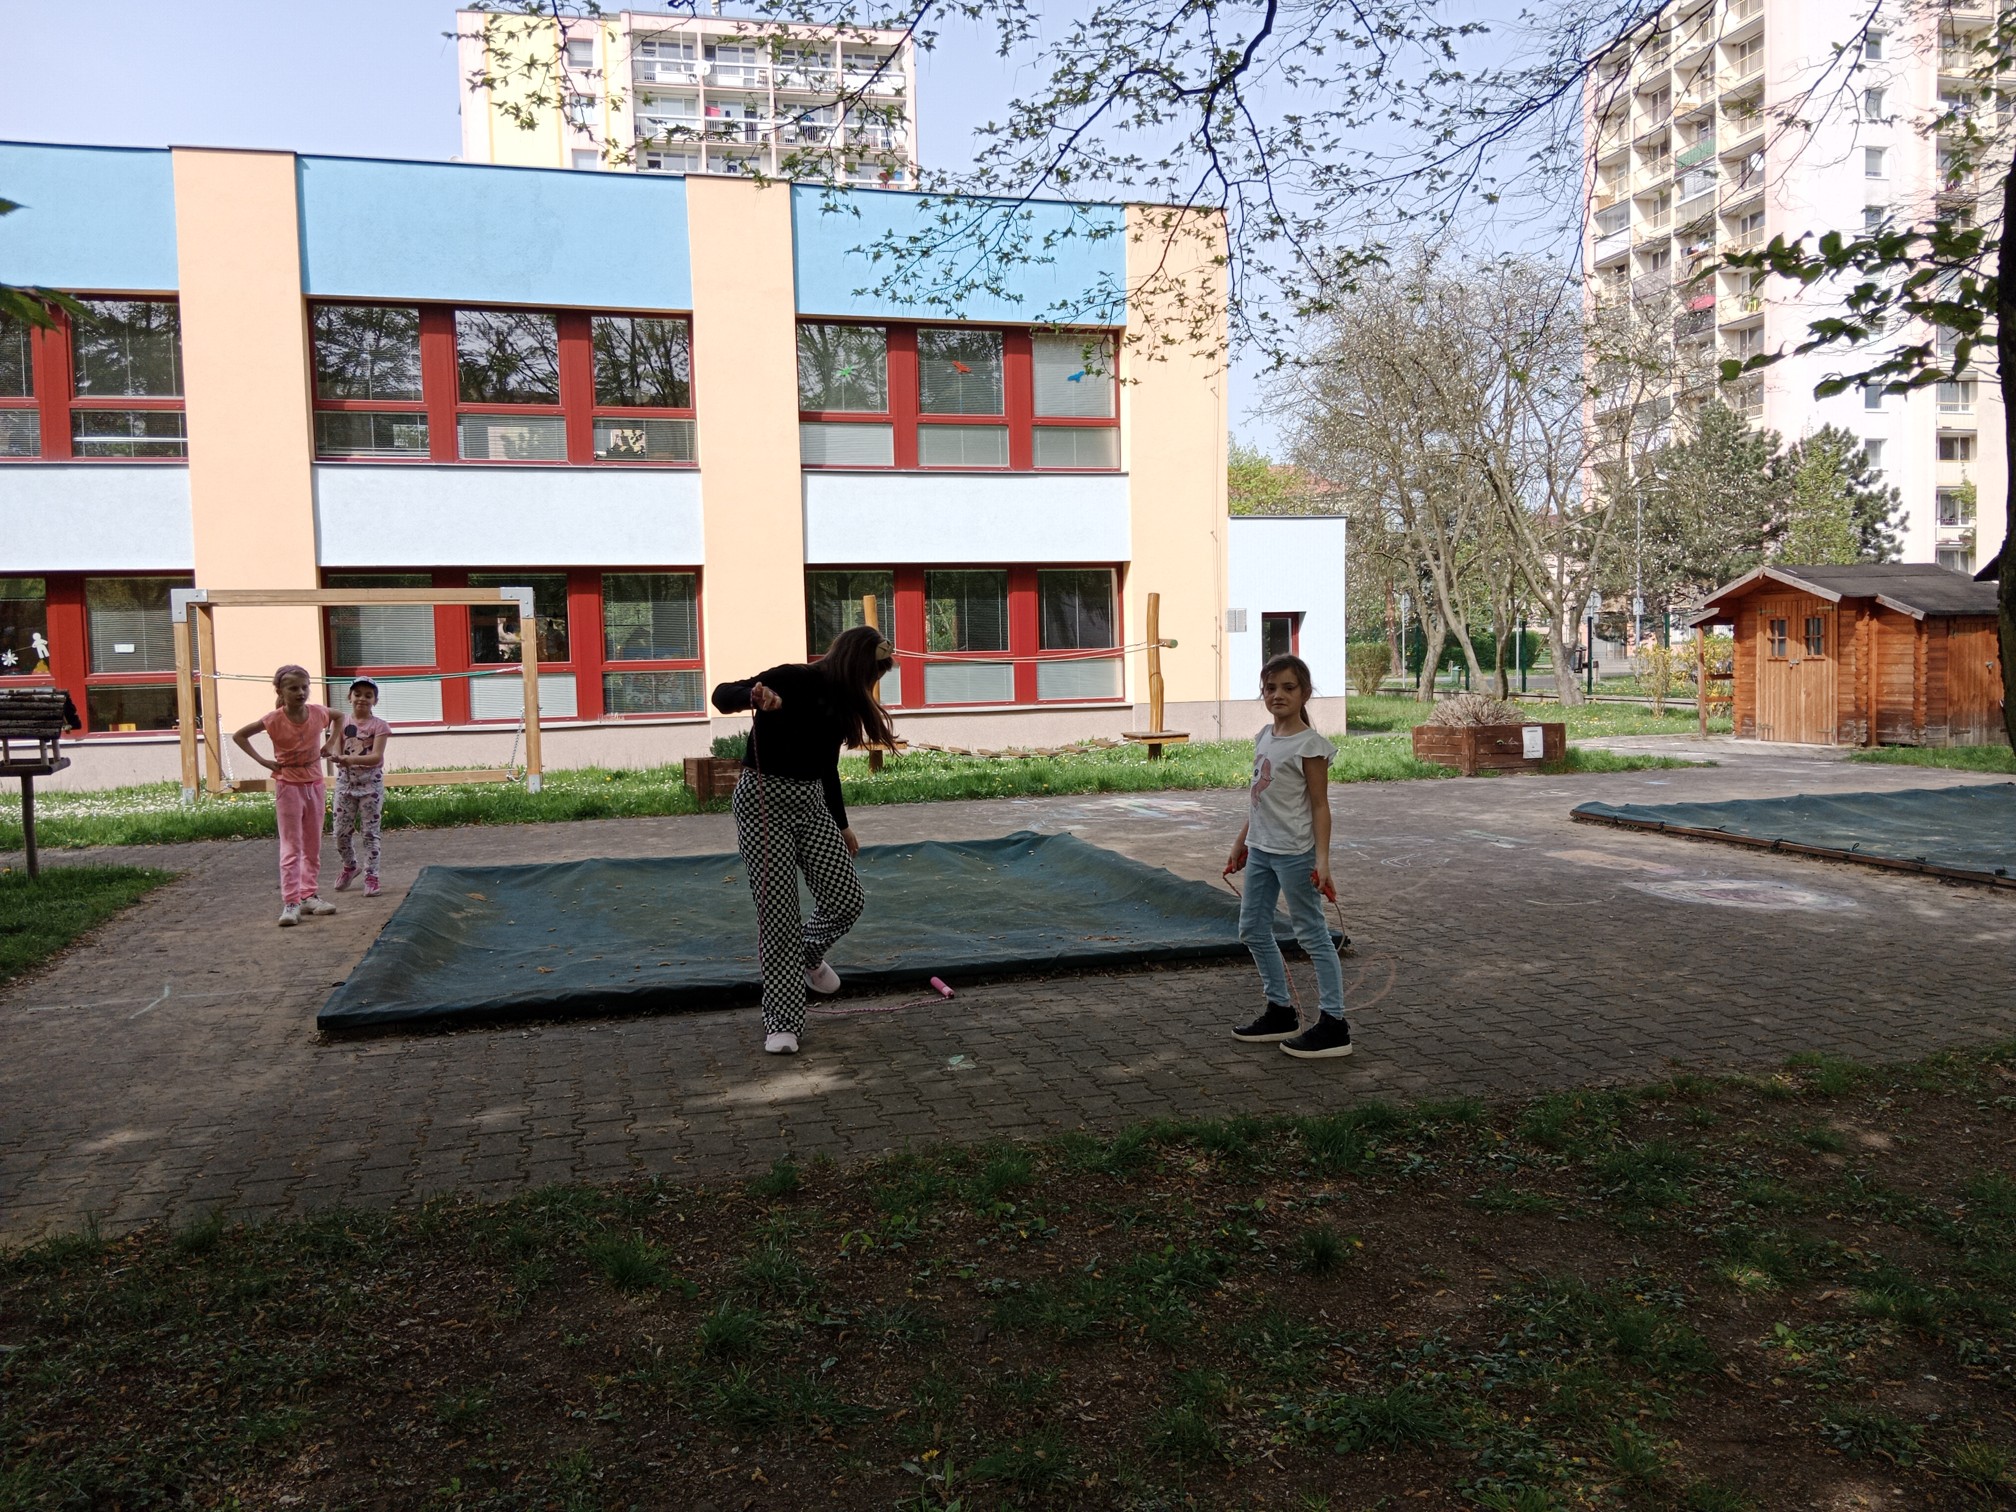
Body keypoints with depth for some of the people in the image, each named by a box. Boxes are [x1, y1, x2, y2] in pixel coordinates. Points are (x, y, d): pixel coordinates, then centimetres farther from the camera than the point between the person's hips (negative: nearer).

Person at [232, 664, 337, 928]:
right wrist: (262, 761, -11)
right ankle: (290, 903, -6)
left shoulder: (318, 713, -7)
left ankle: (309, 895, 19)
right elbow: (238, 735, -4)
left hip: (315, 785, 4)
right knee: (291, 848, -5)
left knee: (313, 846, 10)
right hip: (288, 787, -4)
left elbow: (339, 716, 16)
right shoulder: (274, 720, -15)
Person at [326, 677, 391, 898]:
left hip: (370, 782, -3)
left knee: (370, 832, 0)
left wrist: (351, 759, -31)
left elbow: (376, 756, -15)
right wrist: (337, 758, -30)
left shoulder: (379, 725, -3)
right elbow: (336, 752, -5)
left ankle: (371, 876, 8)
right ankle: (350, 866, 30)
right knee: (341, 831, 5)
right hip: (345, 781, 3)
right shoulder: (341, 723, 6)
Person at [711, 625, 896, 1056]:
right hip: (764, 801, -7)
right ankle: (783, 1024, 6)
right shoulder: (794, 680, -11)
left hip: (811, 802, 7)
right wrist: (754, 695, -45)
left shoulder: (841, 702, 12)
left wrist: (841, 826, 30)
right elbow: (721, 696, -22)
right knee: (777, 915, -6)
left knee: (847, 900, -3)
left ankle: (808, 954, 31)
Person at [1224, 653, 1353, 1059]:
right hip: (1261, 849, 9)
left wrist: (1322, 859, -20)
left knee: (1312, 933, -2)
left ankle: (1333, 1024, 6)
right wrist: (1241, 842, 20)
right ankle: (1280, 1012, 25)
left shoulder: (1309, 744, -12)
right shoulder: (1264, 737, 10)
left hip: (1294, 852, -9)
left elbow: (1319, 805, -13)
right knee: (1252, 929, 13)